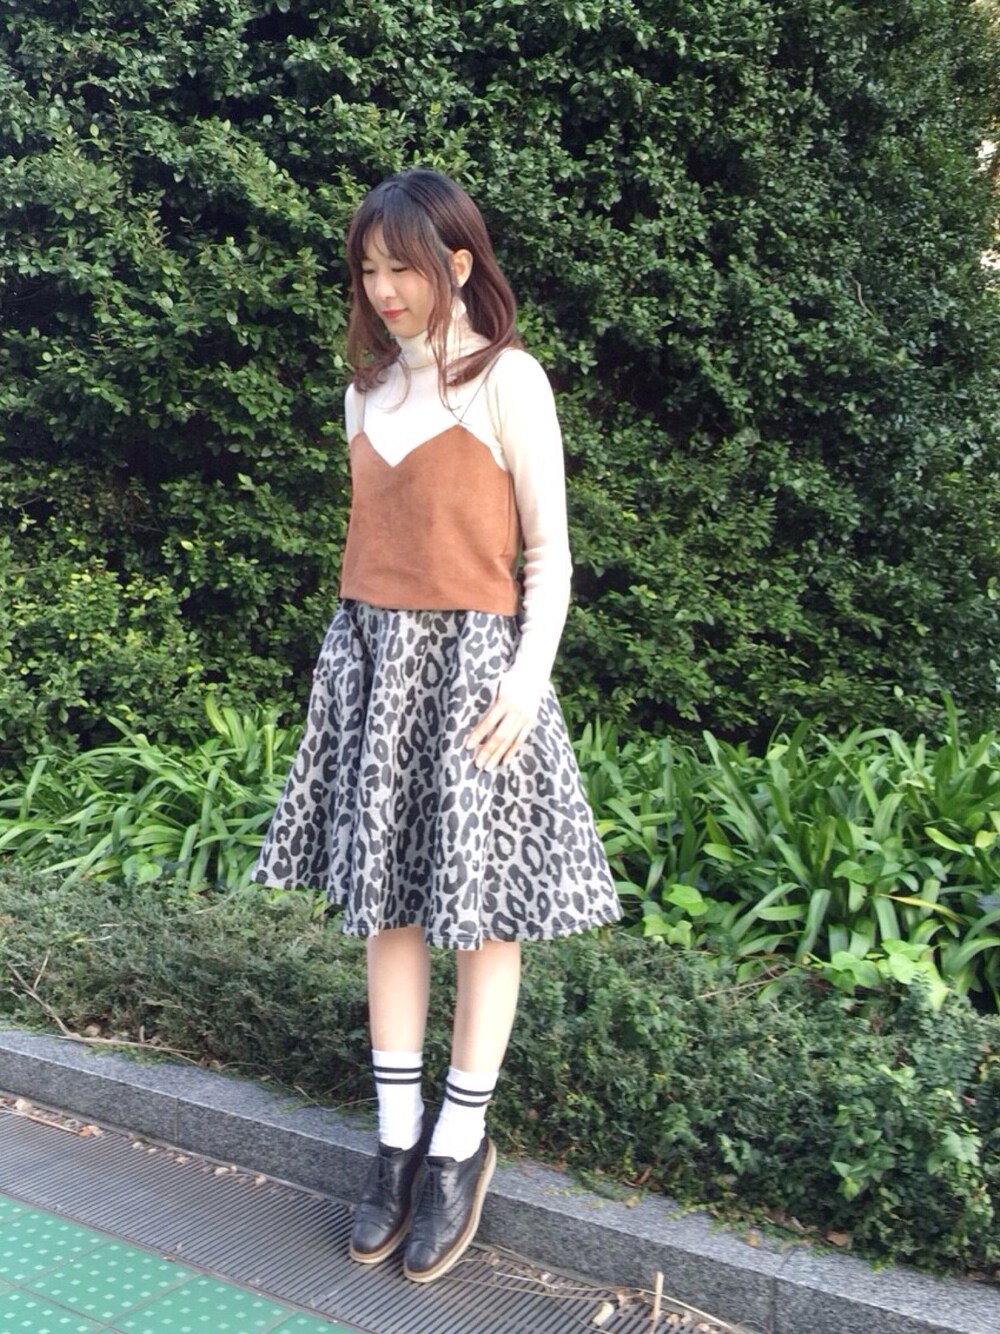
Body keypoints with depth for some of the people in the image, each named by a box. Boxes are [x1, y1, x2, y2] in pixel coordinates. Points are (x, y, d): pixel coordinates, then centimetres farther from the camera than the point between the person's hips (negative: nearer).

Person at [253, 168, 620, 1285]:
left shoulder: (506, 381, -5)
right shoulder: (370, 388, 13)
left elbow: (547, 550, -6)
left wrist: (528, 677, -16)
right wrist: (357, 644, 14)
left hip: (472, 658, -6)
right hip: (371, 653, 6)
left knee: (481, 909, 1)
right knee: (385, 900, 8)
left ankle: (460, 1146, 17)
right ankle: (398, 1136, 22)